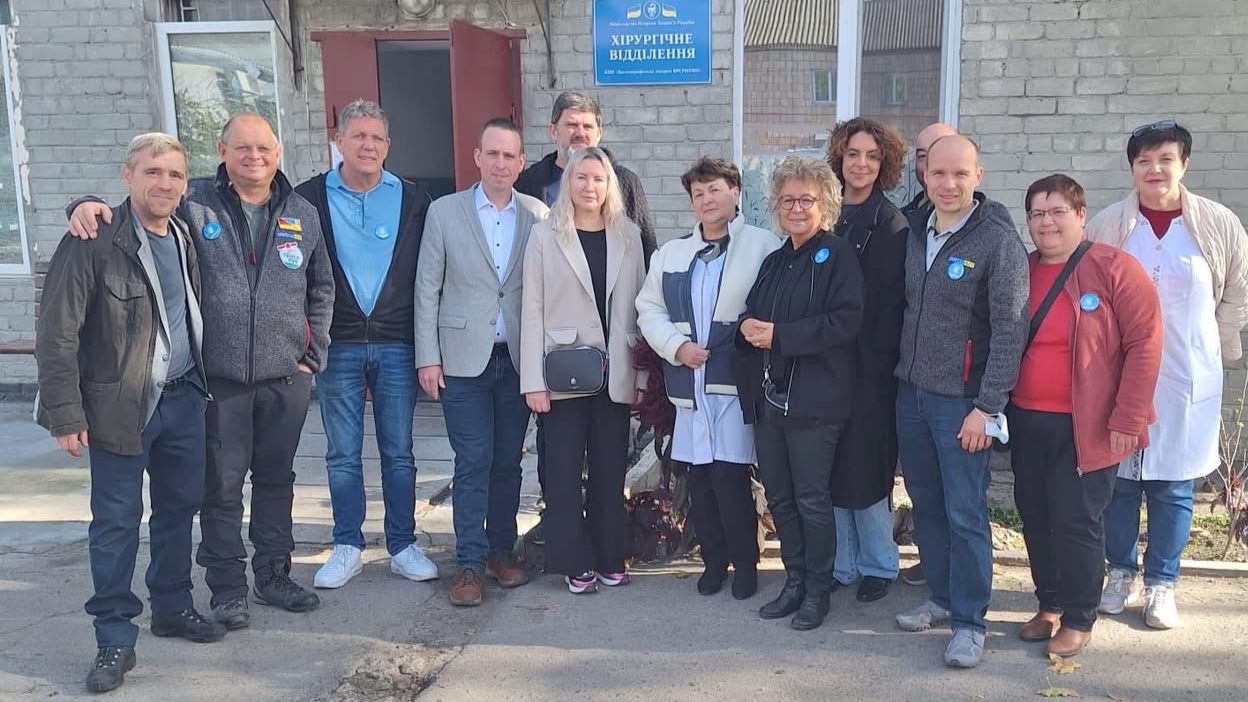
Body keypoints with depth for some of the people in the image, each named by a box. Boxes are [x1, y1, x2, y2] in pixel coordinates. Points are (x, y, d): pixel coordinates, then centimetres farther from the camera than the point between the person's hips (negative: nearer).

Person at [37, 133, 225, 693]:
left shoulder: (185, 239, 8)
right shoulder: (95, 242, -11)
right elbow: (57, 335, -12)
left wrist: (202, 384, 9)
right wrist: (66, 414, -15)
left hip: (184, 399, 6)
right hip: (120, 406, -6)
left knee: (180, 506, 15)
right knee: (116, 520, 1)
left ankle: (172, 605, 33)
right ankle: (115, 640, 12)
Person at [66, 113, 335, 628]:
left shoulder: (303, 215, 7)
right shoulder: (194, 203, -3)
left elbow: (321, 290, 12)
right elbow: (132, 211, -1)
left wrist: (313, 354, 6)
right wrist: (91, 206, -24)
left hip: (287, 376, 3)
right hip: (220, 376, -3)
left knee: (276, 479, 15)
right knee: (222, 485, 6)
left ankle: (274, 575, 30)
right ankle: (227, 588, 20)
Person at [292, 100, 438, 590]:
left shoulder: (413, 200, 4)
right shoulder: (311, 197, 2)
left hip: (397, 344, 0)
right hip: (337, 344, 0)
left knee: (399, 453, 7)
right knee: (343, 454, 7)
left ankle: (402, 547, 19)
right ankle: (347, 548, 20)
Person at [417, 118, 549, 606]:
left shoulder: (539, 216, 4)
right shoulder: (444, 212, 1)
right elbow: (427, 289, 1)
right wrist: (428, 357, -4)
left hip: (519, 360, 2)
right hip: (464, 359, -2)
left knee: (508, 461, 9)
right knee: (472, 463, -1)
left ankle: (502, 551, 23)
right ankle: (470, 564, 8)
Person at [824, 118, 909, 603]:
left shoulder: (892, 226, -4)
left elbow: (891, 306, -8)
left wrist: (877, 362, -14)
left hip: (868, 367, -4)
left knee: (865, 469, 2)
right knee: (830, 468, 8)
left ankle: (879, 565, 19)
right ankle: (841, 563, 21)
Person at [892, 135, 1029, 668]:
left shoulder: (999, 242, -12)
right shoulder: (916, 235, 8)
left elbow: (1010, 331, -14)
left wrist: (987, 408, -17)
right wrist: (900, 375, 11)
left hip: (961, 402, -6)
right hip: (910, 392, 6)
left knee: (965, 514, -1)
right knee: (926, 506, 14)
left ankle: (969, 621, 11)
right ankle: (942, 598, 29)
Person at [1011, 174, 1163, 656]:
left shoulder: (1116, 269, -9)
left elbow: (1144, 344, -12)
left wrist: (1127, 419, -15)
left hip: (1085, 426, -5)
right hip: (1026, 421, 5)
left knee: (1077, 521, 1)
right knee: (1035, 517, 13)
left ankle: (1078, 620, 17)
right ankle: (1049, 605, 30)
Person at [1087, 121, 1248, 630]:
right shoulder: (1106, 226, -2)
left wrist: (1207, 347, 10)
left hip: (1187, 382, 0)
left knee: (1173, 487, 6)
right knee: (1118, 480, 8)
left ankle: (1161, 584, 22)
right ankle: (1122, 574, 26)